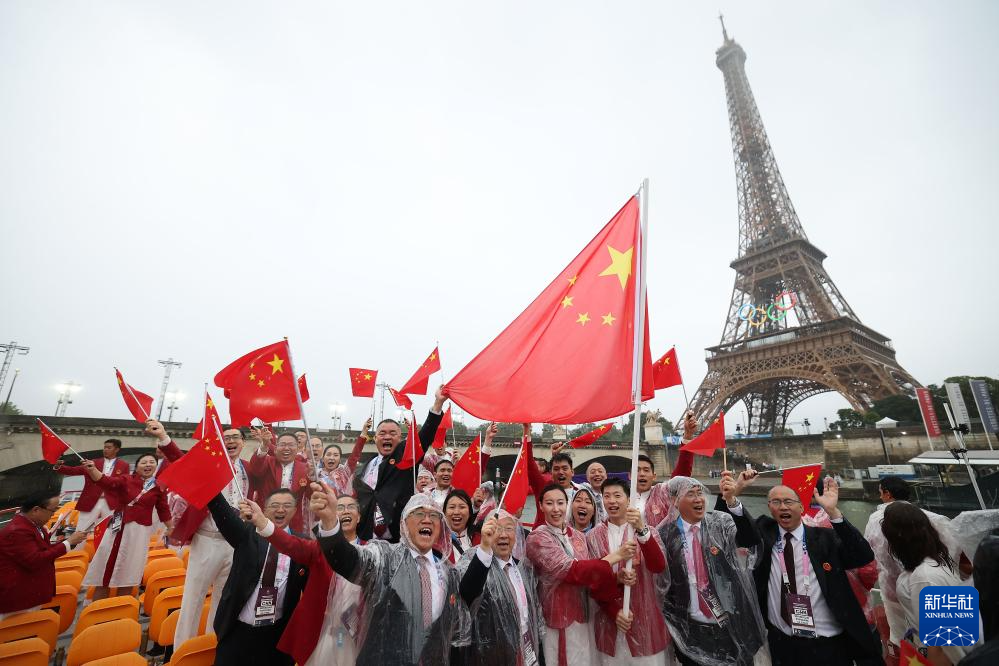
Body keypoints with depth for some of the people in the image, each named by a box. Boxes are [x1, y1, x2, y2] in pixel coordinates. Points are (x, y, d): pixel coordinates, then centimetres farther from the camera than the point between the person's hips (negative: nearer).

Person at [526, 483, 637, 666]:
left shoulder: (578, 536, 4)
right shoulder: (537, 538, -17)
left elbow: (589, 573, 2)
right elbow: (571, 570, -26)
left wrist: (618, 576, -18)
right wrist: (616, 556, -25)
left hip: (583, 616, 6)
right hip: (559, 620, -6)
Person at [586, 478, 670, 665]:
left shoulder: (647, 531, -2)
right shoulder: (593, 536, -2)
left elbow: (658, 567, -18)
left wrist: (641, 530, -31)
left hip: (644, 620, 0)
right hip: (608, 621, 1)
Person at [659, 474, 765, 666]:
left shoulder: (721, 523, -7)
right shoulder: (666, 534, -9)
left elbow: (751, 539, -26)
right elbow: (660, 580, -2)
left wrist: (731, 499, -39)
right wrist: (671, 620, -3)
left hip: (731, 624, 1)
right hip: (691, 629, 0)